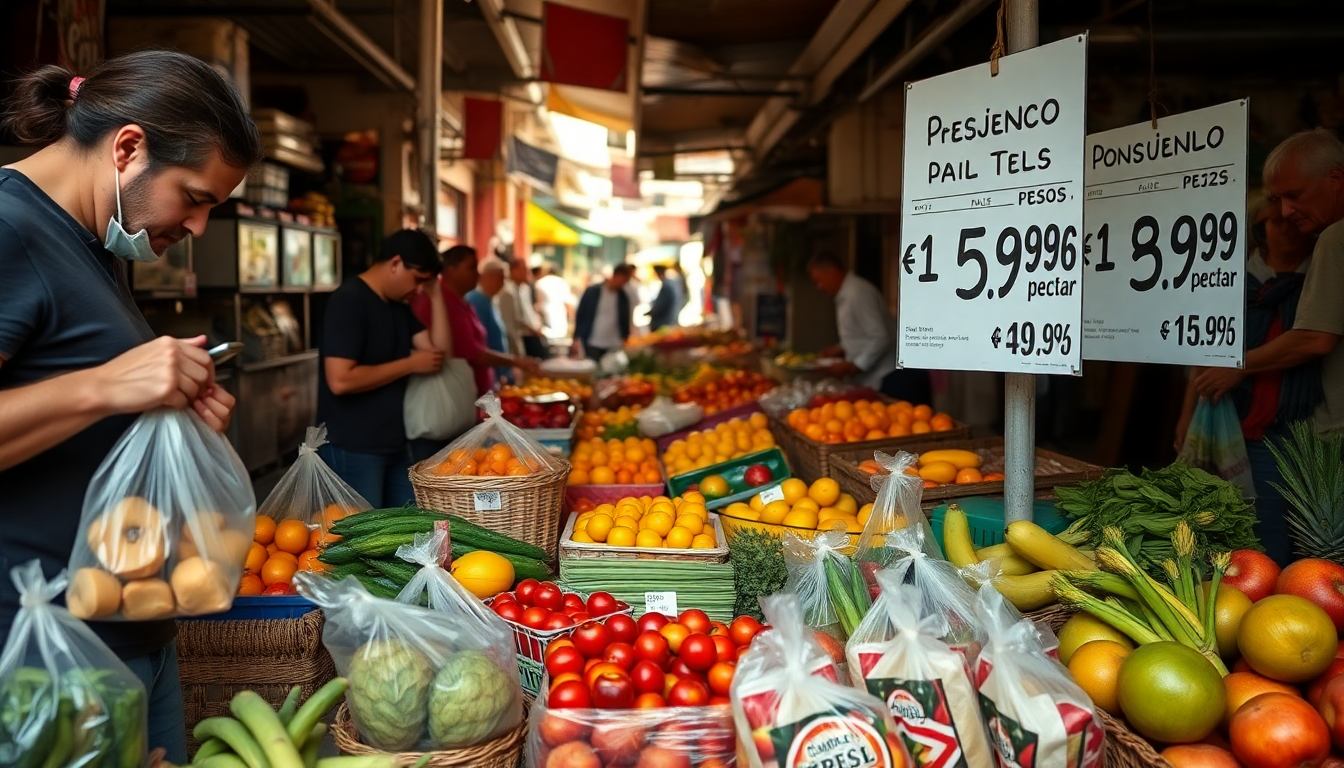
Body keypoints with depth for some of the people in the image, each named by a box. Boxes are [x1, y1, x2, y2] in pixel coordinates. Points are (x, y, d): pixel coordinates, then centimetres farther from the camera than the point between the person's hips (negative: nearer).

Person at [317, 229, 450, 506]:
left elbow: (440, 350, 5)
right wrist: (410, 364, -17)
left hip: (395, 445, 8)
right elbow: (340, 380, -25)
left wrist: (436, 292, 0)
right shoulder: (349, 301, -16)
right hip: (352, 450, -8)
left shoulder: (399, 307, 12)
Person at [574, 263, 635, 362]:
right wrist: (577, 338, -3)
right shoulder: (592, 292, -2)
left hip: (614, 346, 2)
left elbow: (625, 320, 12)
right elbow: (579, 315, 2)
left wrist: (625, 340, 3)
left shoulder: (624, 297, 4)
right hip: (592, 344, -2)